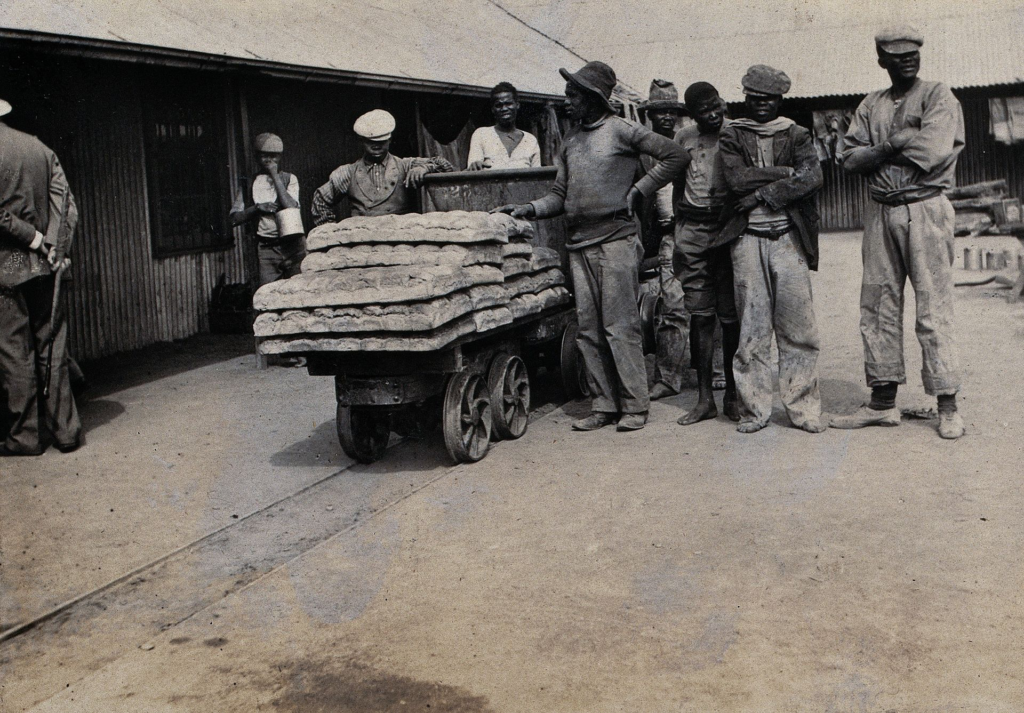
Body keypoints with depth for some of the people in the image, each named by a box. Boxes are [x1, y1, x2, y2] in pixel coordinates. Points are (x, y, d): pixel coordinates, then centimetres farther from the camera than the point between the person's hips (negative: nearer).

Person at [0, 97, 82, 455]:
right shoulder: (40, 149, 8)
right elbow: (67, 204, 3)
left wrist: (34, 239, -7)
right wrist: (56, 249, 0)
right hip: (44, 266, 5)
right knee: (52, 348, 10)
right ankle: (64, 429, 13)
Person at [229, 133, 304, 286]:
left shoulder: (289, 178, 9)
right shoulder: (250, 183, 11)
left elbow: (291, 206, -10)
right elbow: (234, 218, 8)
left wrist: (275, 176, -5)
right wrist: (257, 207, -7)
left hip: (293, 246, 0)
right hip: (266, 248, 1)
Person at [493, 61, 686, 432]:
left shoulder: (621, 130, 0)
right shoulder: (570, 140, 17)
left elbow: (673, 154, 0)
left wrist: (637, 192, -3)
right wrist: (528, 209, 2)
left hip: (616, 238, -6)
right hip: (579, 244, 6)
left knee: (620, 325, -6)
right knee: (589, 329, 5)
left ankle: (635, 405, 1)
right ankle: (604, 405, 13)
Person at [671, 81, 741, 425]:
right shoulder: (684, 137, 12)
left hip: (728, 229, -2)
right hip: (693, 231, 3)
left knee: (731, 316, -1)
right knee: (699, 315, 2)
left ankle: (732, 394, 12)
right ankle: (705, 399, 6)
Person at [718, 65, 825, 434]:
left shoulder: (797, 136, 13)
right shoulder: (731, 137, 13)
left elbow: (813, 178, -5)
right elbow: (736, 179, -5)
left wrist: (763, 193, -9)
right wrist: (785, 172, -5)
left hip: (789, 237, 0)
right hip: (748, 238, 0)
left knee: (797, 326, -3)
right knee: (752, 325, 0)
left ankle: (803, 408, 4)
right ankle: (754, 408, 7)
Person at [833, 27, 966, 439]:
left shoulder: (938, 97, 3)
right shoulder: (870, 106, 16)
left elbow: (934, 150, -13)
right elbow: (850, 159, 3)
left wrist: (882, 148, -5)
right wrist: (895, 146, -11)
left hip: (925, 209, -5)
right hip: (881, 212, 5)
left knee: (934, 309, -5)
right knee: (878, 308, 6)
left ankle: (947, 405, 1)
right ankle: (883, 402, 15)